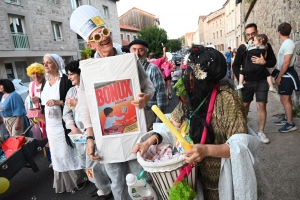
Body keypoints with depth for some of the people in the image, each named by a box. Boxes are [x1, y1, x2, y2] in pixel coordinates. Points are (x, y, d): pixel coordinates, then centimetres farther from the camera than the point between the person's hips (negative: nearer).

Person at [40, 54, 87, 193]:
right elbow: (44, 102, 19)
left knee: (68, 152, 3)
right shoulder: (45, 82, 11)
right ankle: (62, 182, 28)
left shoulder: (65, 80, -10)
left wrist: (59, 102, -24)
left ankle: (77, 178, 21)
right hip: (51, 125, 7)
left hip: (63, 124, -6)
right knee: (57, 154, 13)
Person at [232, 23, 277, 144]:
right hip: (247, 82, 1)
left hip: (261, 81, 0)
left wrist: (264, 62, -19)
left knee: (261, 106, -4)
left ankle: (261, 132, 6)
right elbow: (235, 65, 4)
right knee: (245, 105, 10)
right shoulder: (242, 48, 1)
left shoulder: (266, 45, 1)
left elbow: (273, 62, 2)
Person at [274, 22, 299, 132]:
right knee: (286, 99, 16)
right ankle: (287, 119, 27)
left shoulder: (288, 43, -17)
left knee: (285, 99, -7)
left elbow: (286, 63, -22)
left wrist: (279, 77, -18)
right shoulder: (285, 43, 12)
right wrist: (279, 76, 17)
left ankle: (290, 124, 1)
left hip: (286, 75, -10)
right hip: (285, 75, 10)